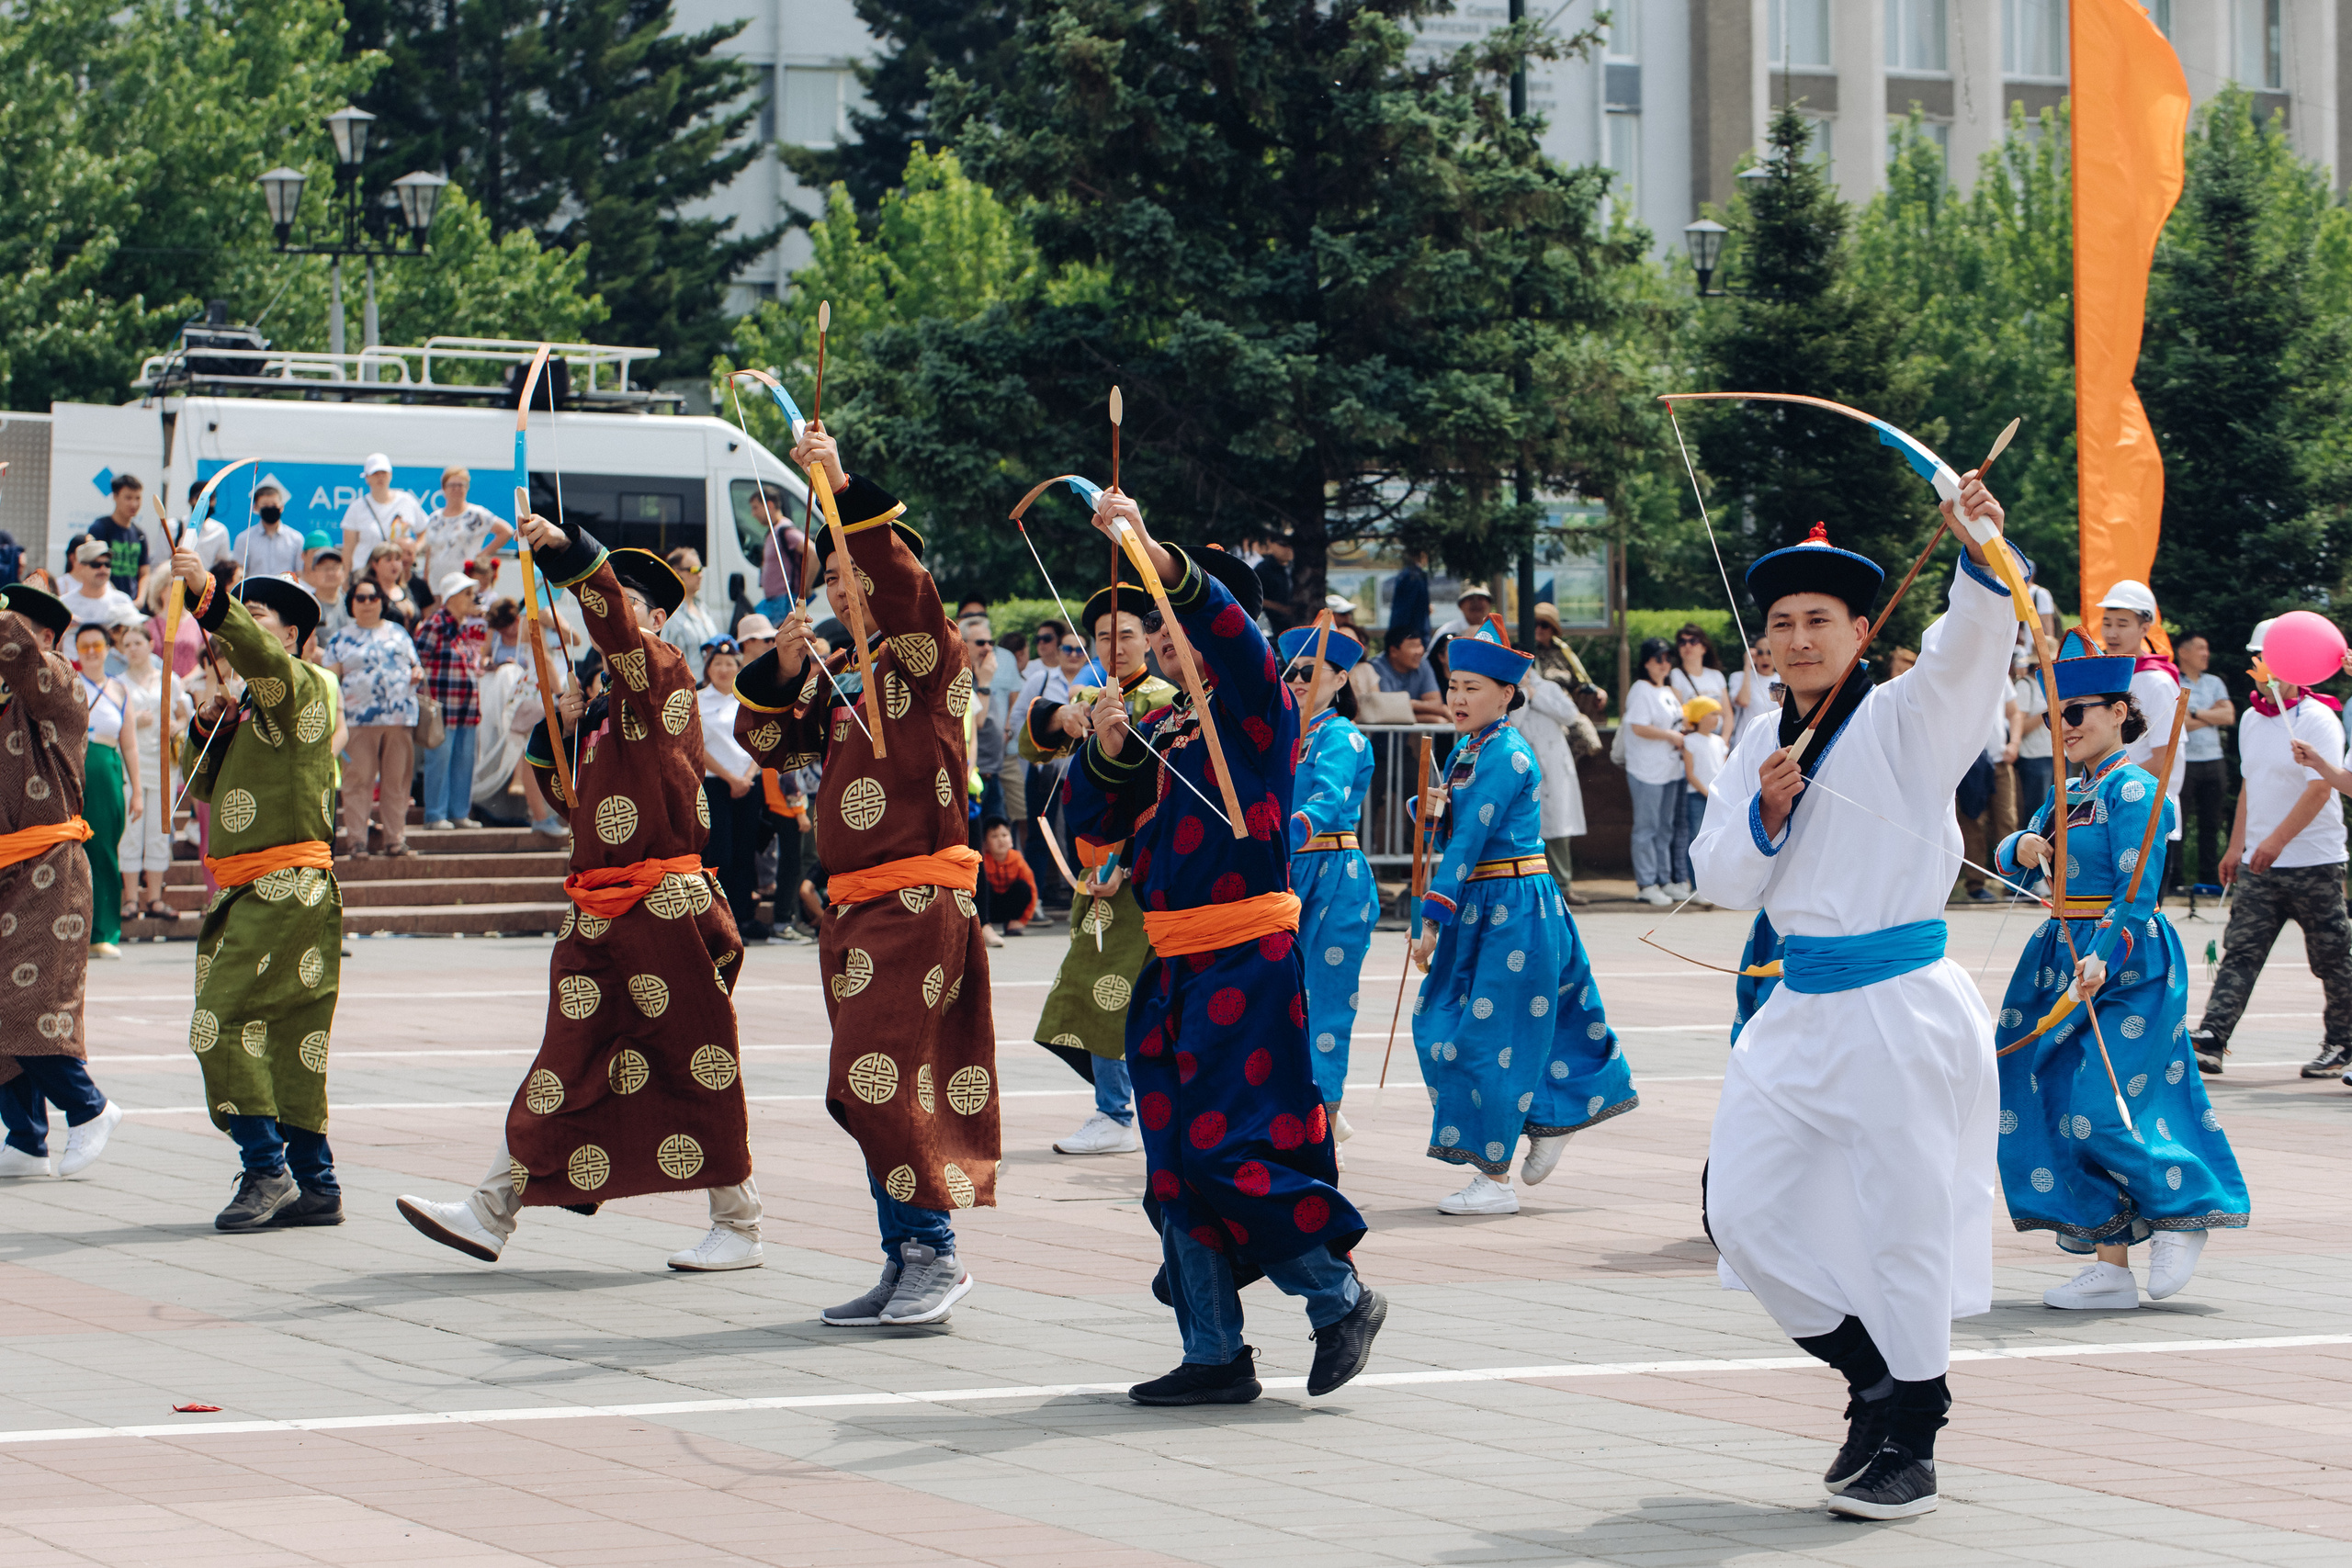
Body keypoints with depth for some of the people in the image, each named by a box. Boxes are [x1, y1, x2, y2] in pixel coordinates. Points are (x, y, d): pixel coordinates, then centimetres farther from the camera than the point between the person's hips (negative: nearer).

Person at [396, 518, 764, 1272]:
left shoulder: (662, 675, -5)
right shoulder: (603, 709, 18)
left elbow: (614, 621, -25)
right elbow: (567, 797, 21)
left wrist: (567, 548, -37)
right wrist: (561, 728, 5)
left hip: (668, 912, -8)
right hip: (600, 924, 8)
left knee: (697, 1067, 0)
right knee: (564, 1067, 8)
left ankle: (739, 1229, 9)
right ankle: (492, 1212, 9)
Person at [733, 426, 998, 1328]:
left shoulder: (928, 658, -6)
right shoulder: (835, 675, 16)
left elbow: (904, 586, -24)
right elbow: (768, 745, 15)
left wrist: (844, 490, -29)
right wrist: (780, 671, -3)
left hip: (919, 901, -8)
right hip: (851, 907, 8)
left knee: (876, 1084, -15)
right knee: (871, 1092, 9)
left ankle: (934, 1252, -8)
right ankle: (905, 1263, 15)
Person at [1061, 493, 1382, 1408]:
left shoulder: (1254, 709, -4)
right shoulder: (1157, 731, 15)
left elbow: (1223, 623, -24)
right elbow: (1095, 826, 13)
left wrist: (1150, 549, -36)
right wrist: (1105, 751, -5)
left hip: (1246, 962, -8)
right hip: (1172, 970, 8)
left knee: (1227, 1151, -13)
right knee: (1176, 1165, 7)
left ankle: (1344, 1302, 3)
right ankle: (1215, 1356, 14)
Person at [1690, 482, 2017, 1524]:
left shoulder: (1905, 722, -6)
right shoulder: (1760, 752, 11)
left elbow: (1972, 649, -25)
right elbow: (1719, 881, 9)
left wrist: (1981, 554, -45)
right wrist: (1764, 818, -12)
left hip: (1900, 1008, -6)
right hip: (1798, 1011, 6)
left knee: (1902, 1223, -2)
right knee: (1742, 1211, 4)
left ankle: (1908, 1446, 14)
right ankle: (1873, 1376, 25)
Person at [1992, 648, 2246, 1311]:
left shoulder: (2134, 789, -12)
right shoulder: (2069, 792, 15)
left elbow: (2136, 892, -19)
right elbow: (2015, 859, 15)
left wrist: (2103, 959, -32)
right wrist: (2022, 849, -9)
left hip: (2124, 959, -9)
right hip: (2067, 953, 9)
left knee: (2099, 1107, -13)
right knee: (2058, 1105, 4)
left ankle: (2181, 1213, 9)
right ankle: (2110, 1267, 7)